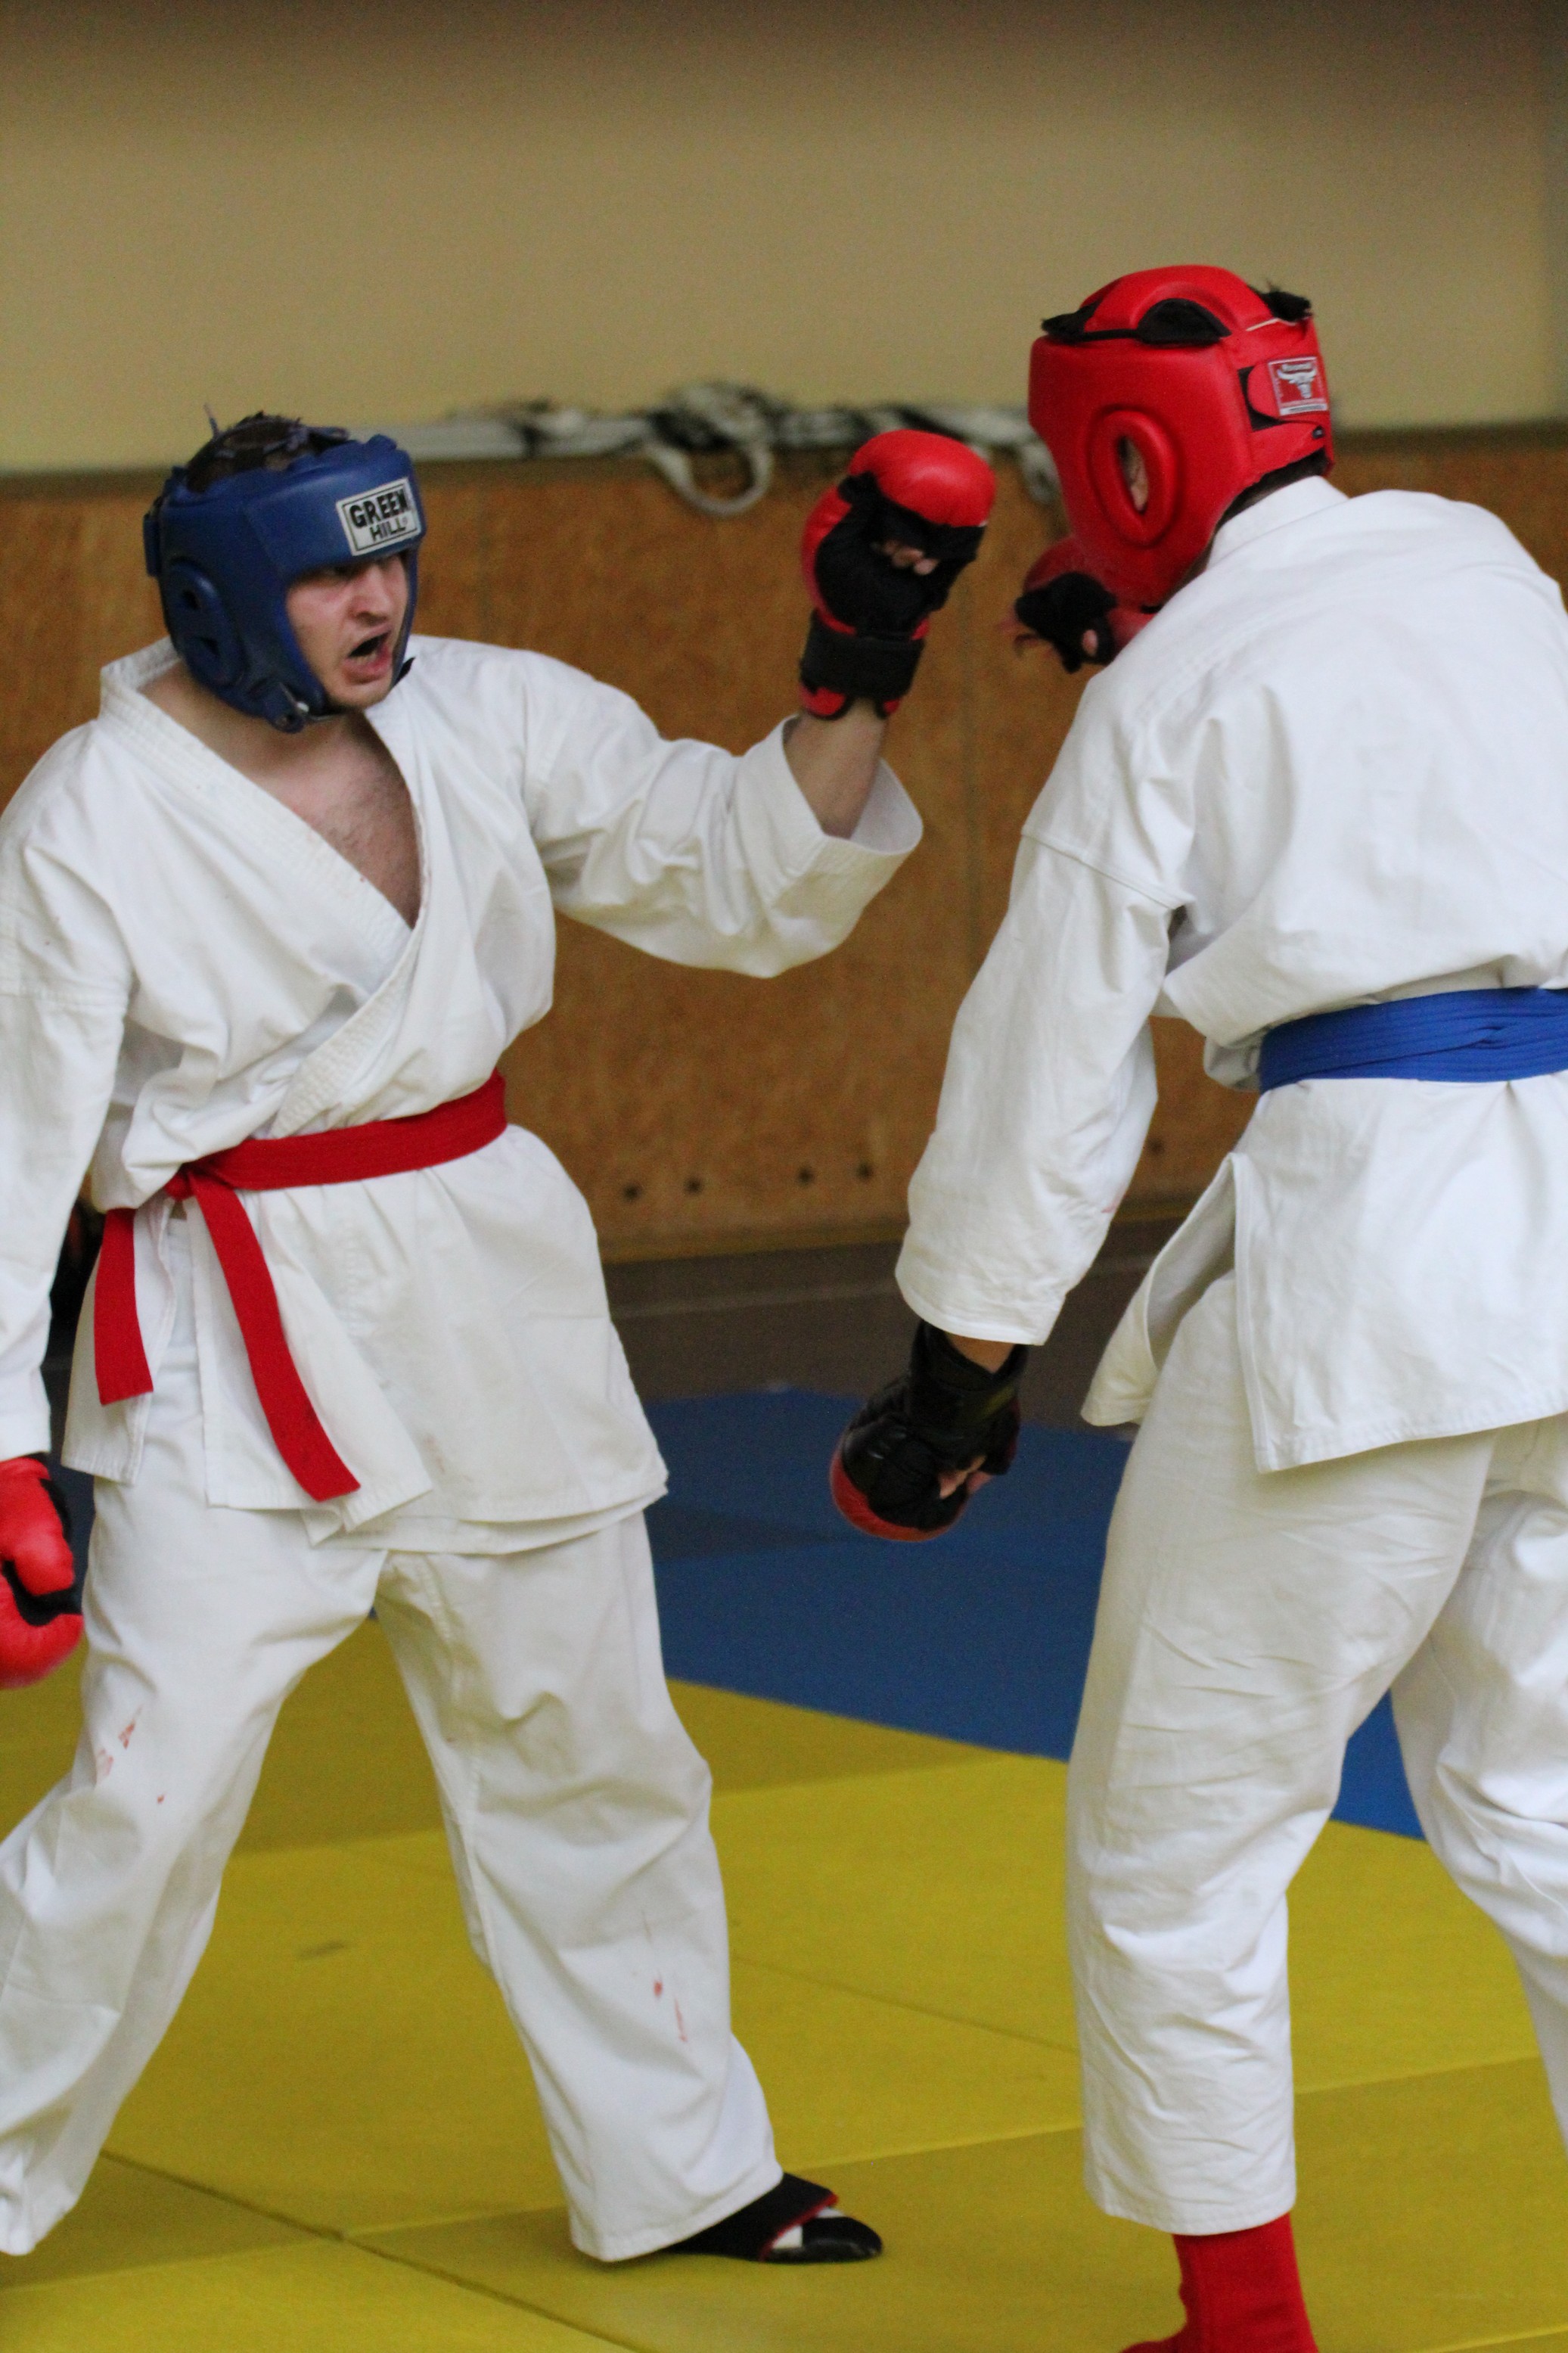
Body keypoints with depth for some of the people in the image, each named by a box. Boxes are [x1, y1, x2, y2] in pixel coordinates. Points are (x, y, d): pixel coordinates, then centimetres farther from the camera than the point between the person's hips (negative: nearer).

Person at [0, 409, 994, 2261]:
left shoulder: (489, 721, -2)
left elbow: (747, 875, 3)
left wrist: (850, 687, -13)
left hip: (490, 1303, 5)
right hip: (245, 1345, -5)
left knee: (593, 1759, 17)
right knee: (149, 1795, -12)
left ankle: (680, 2165, 35)